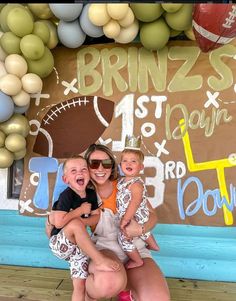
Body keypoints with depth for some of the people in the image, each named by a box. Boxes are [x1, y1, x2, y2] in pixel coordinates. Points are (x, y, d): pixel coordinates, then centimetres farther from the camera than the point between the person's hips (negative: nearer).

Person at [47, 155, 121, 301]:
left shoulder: (91, 194, -3)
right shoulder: (66, 195, -21)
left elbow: (97, 217, -1)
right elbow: (59, 222, -31)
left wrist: (81, 221, -20)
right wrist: (81, 210, -21)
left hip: (80, 245, 6)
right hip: (59, 244, -5)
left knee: (80, 286, 3)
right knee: (75, 223, -35)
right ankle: (100, 260, -25)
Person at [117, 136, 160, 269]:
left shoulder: (136, 183, -28)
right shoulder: (122, 180, 0)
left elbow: (135, 203, -33)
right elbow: (122, 198, 13)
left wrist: (125, 219, -30)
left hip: (135, 217, -9)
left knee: (124, 238, 0)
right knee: (143, 230, 30)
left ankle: (137, 261, 20)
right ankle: (153, 245, 57)